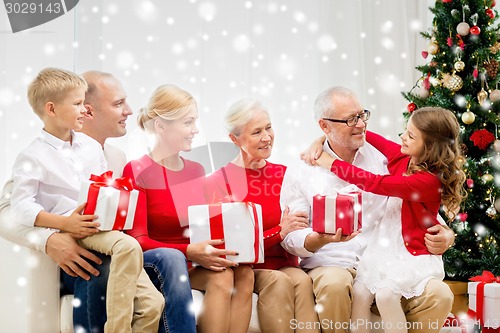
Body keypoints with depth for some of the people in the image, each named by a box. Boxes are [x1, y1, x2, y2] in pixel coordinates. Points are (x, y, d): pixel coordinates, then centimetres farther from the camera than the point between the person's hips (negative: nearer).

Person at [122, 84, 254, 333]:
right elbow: (139, 241, -14)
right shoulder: (137, 172, -6)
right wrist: (189, 252, -27)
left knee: (244, 273, -25)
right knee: (221, 277, -31)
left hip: (200, 259, 5)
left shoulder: (197, 170, 14)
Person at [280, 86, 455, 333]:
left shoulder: (383, 157, 10)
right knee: (335, 284, -37)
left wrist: (443, 233, -8)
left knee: (439, 294, -23)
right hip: (330, 266, -2)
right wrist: (321, 238, -23)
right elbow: (291, 238, -1)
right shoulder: (301, 171, 3)